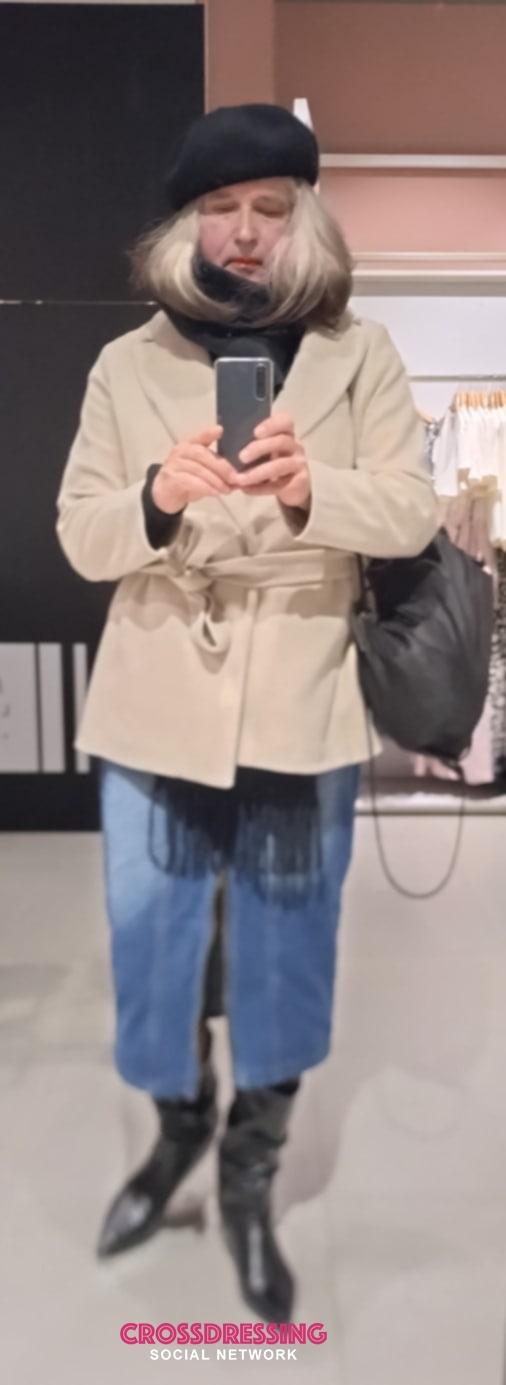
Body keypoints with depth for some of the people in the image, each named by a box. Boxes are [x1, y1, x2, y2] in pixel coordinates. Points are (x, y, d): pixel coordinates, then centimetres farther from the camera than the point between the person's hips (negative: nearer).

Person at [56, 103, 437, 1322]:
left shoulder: (357, 354, 3)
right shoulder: (127, 366, 5)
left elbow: (414, 514, -4)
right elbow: (79, 539, 0)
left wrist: (310, 488, -25)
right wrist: (156, 498, -22)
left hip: (301, 712, 0)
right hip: (157, 709, 1)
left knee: (285, 950, 11)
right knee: (151, 944, 13)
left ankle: (251, 1179, 37)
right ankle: (178, 1132, 44)